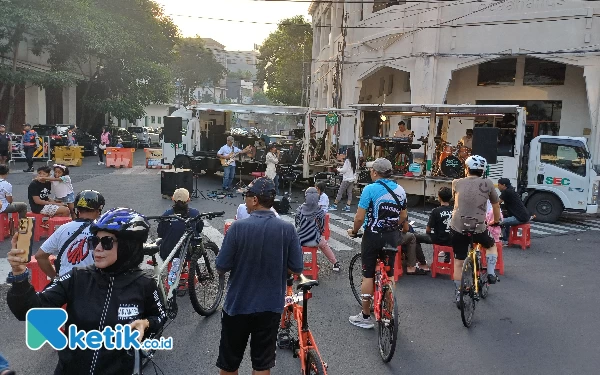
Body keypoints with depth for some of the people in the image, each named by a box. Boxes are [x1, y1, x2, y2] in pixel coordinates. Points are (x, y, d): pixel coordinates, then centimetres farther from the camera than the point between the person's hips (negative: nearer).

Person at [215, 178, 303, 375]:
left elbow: (221, 268, -11)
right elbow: (297, 268, -5)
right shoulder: (288, 229, -10)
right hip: (271, 306, 1)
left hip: (237, 305, -1)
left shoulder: (238, 227, -16)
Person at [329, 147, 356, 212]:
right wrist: (341, 170, 13)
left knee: (340, 192, 1)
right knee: (349, 193, 6)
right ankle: (348, 207, 5)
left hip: (346, 179, -7)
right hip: (352, 179, 7)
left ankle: (334, 205, 7)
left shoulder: (347, 160, -14)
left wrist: (338, 169, 3)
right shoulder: (353, 161, 8)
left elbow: (344, 170, -15)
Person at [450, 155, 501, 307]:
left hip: (457, 228, 1)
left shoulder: (457, 183, 4)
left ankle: (458, 296, 17)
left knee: (458, 262, 12)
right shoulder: (487, 183, 0)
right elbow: (496, 205, 13)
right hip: (478, 229, -1)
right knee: (491, 245, 32)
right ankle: (491, 273, 22)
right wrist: (496, 221, 32)